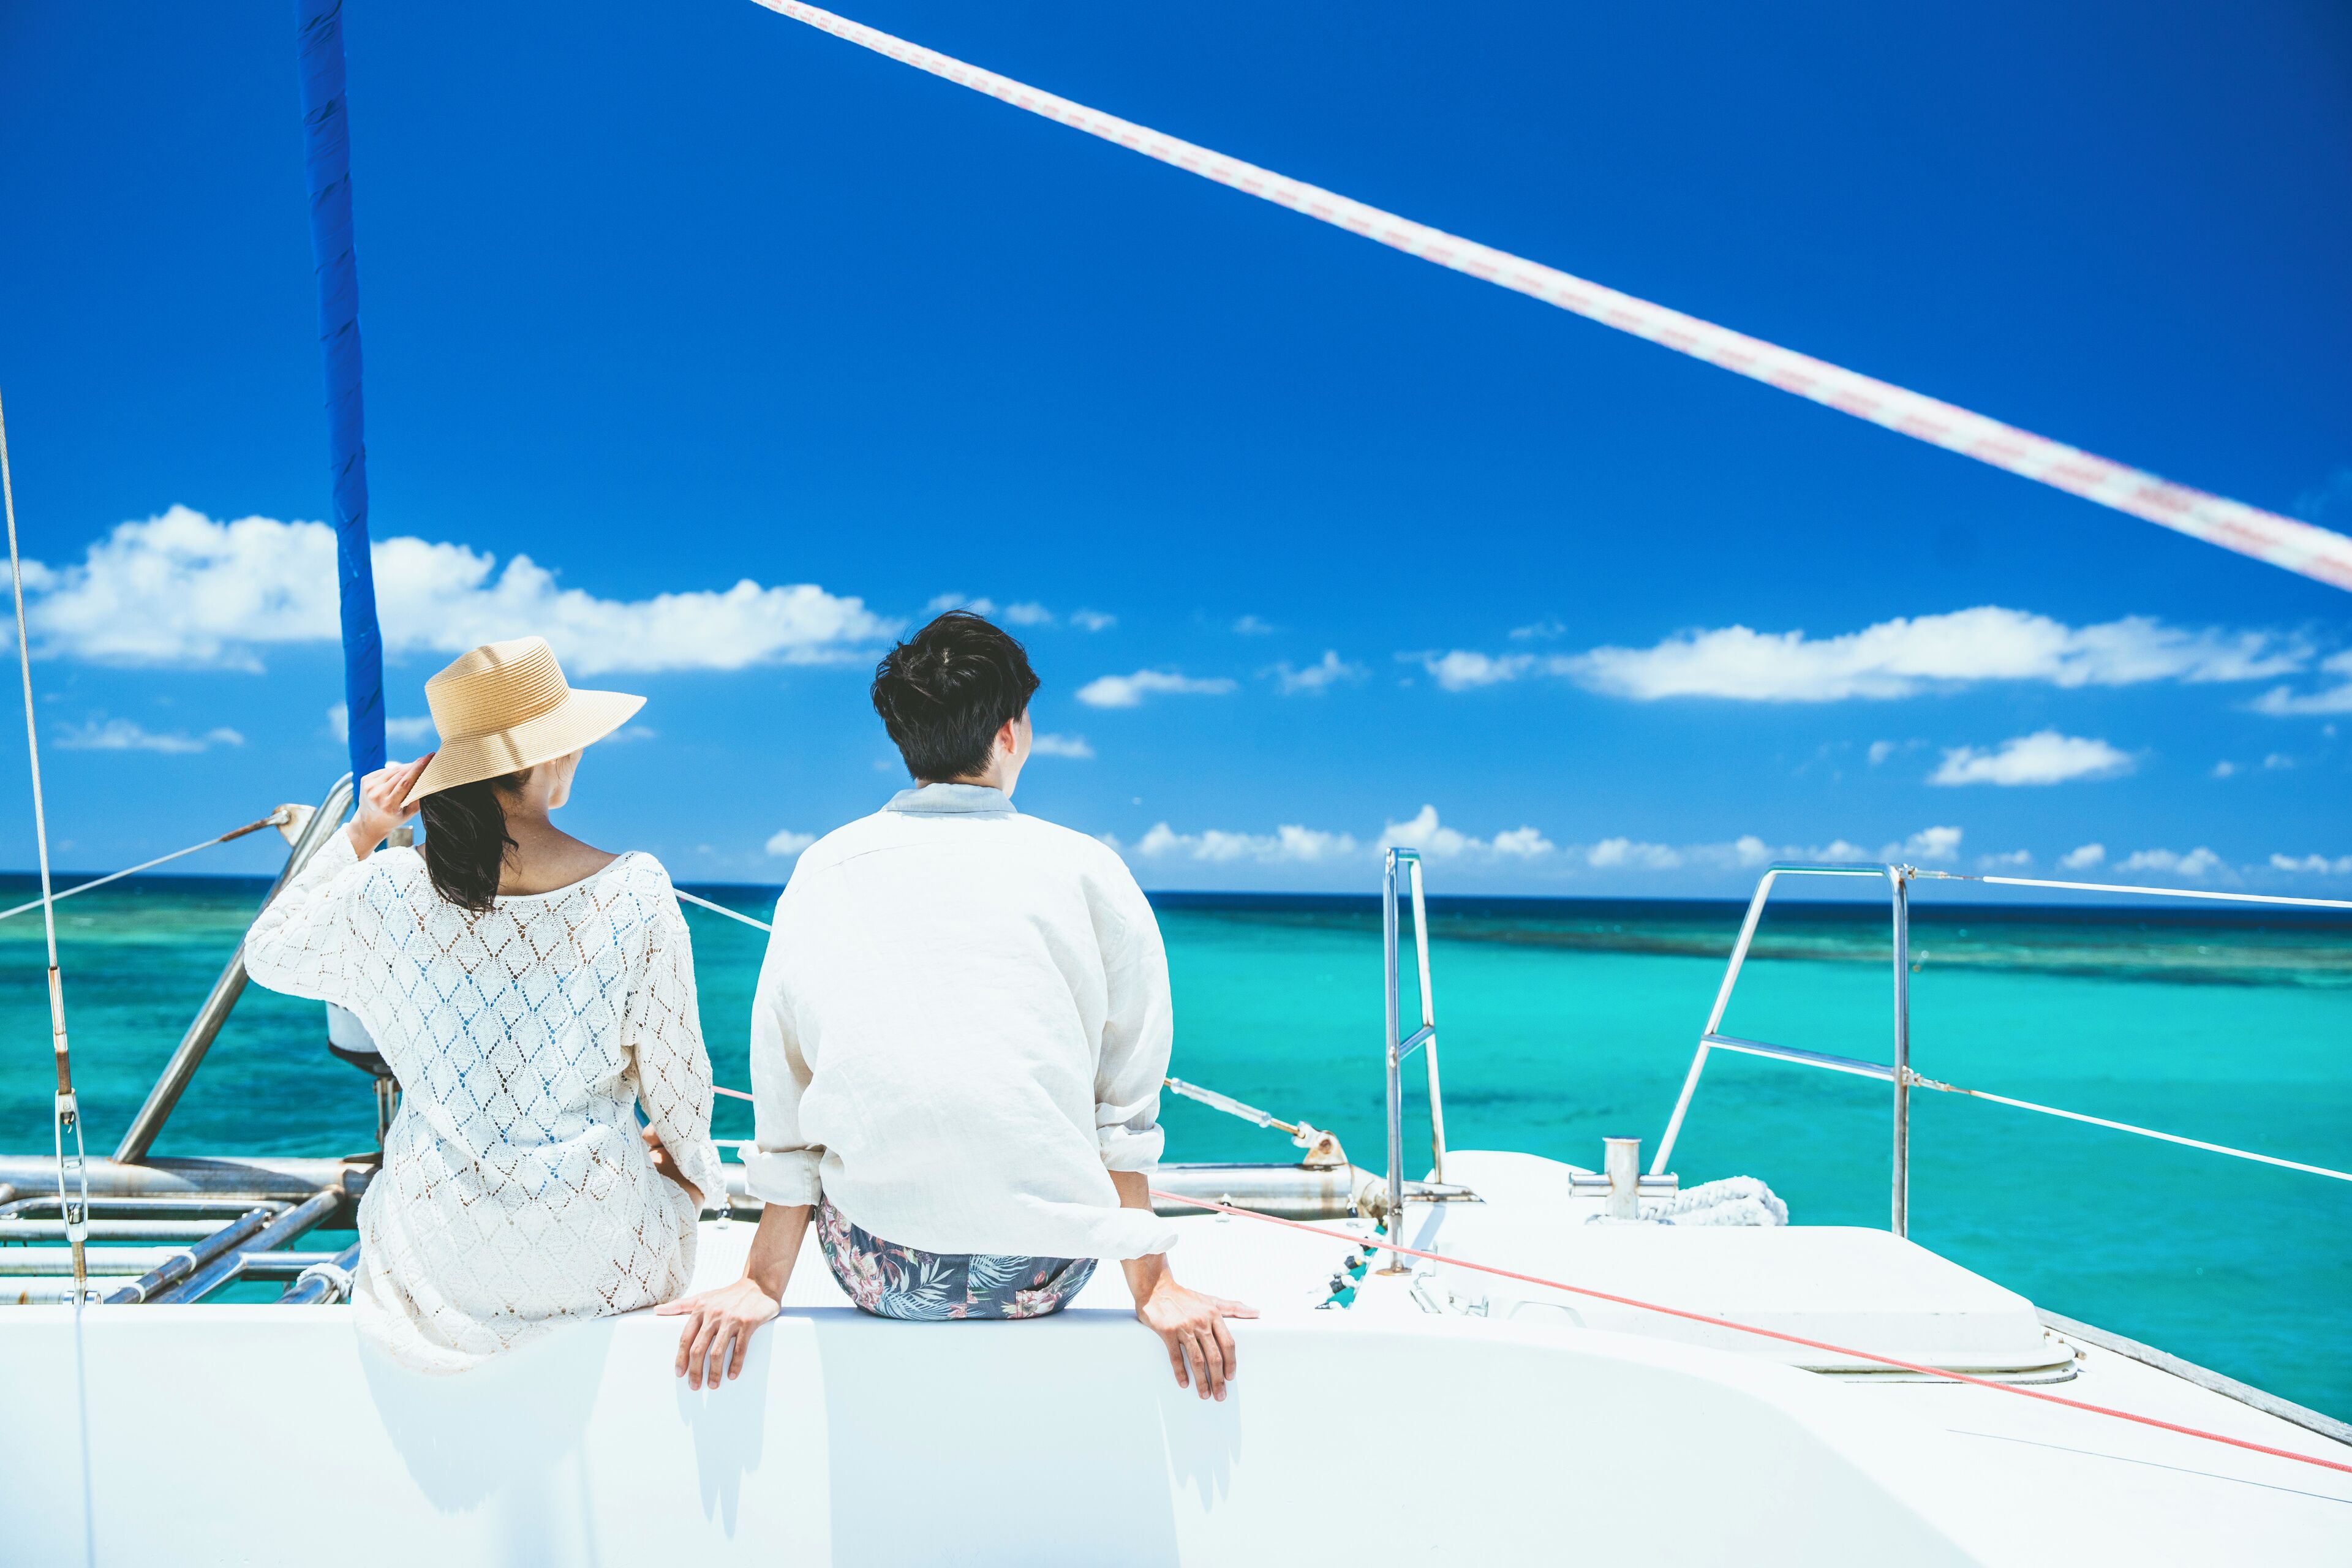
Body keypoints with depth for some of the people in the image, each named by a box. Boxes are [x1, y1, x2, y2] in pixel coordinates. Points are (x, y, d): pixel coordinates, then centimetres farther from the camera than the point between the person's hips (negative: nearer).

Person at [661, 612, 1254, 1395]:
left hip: (883, 1276, 1)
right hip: (1041, 1274, -1)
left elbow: (786, 1110, 2)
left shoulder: (822, 869, 2)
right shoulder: (1087, 869, -3)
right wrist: (1154, 1287, 1)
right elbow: (1126, 1106, -4)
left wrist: (762, 1284, 7)